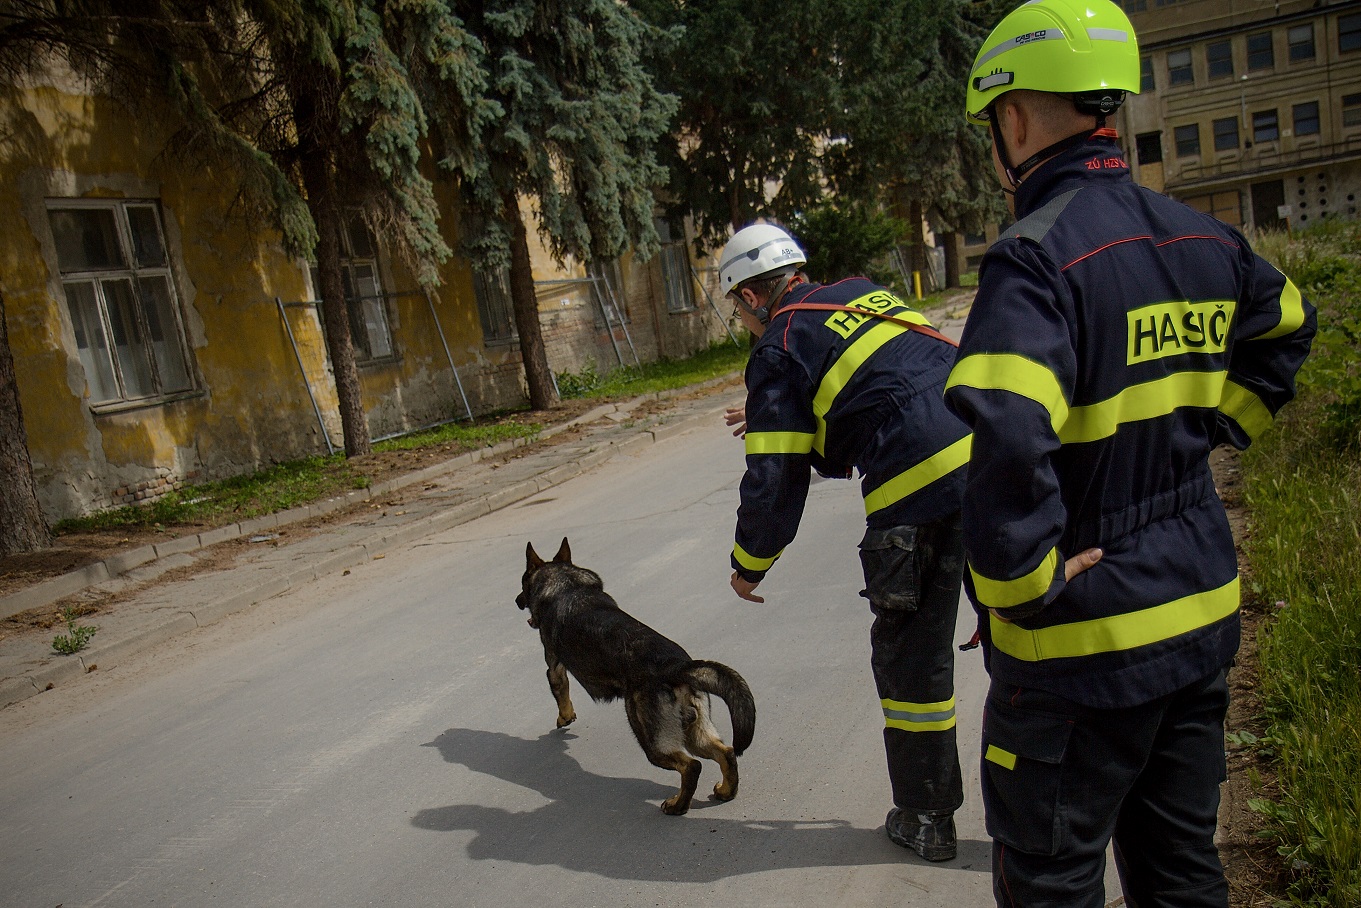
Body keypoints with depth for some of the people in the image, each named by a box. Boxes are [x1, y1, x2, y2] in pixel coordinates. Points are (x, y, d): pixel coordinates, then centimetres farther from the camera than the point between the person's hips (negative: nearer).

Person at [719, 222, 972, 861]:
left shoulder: (778, 350, 2)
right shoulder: (865, 293, 22)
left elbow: (774, 482, 1)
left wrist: (748, 566, 17)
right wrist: (778, 422, 41)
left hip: (923, 492, -6)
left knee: (912, 655, 11)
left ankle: (925, 818, 25)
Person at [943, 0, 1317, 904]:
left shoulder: (1039, 254, -22)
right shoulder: (1203, 239, 4)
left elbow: (1005, 436, -36)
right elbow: (1286, 328, 24)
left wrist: (1018, 584, -22)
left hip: (1084, 638, -7)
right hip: (1202, 613, 8)